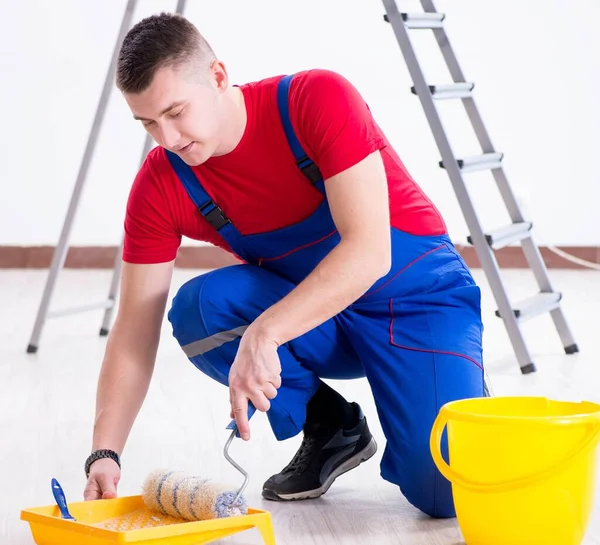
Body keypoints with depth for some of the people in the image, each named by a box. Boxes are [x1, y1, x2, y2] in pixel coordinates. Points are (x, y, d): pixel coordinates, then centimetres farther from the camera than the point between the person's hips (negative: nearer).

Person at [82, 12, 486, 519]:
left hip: (419, 298, -4)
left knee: (444, 490, -26)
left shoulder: (319, 100, -25)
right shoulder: (160, 186, -13)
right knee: (197, 308, -27)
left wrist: (264, 333, -43)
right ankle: (331, 429, -2)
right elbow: (135, 330, -11)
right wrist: (105, 455, -24)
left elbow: (368, 252, -32)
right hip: (313, 319, 5)